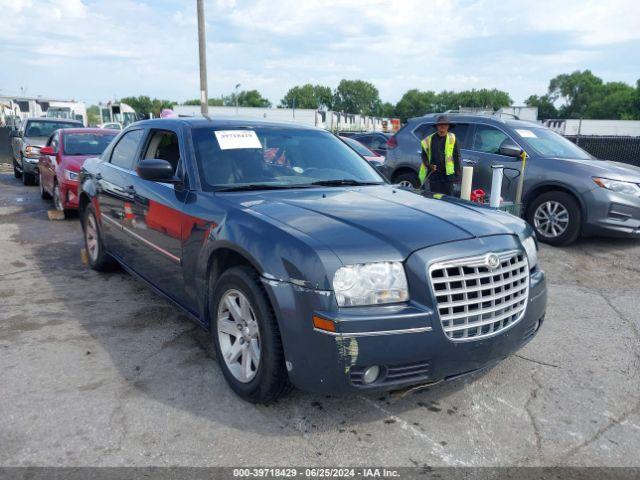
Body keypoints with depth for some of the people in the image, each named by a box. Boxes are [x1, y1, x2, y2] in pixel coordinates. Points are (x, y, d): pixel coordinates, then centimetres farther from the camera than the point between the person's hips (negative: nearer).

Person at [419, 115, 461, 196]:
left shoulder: (452, 138, 2)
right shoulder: (430, 139, 4)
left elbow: (457, 157, 2)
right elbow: (424, 155, 10)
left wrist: (457, 174, -2)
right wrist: (429, 165, -8)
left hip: (448, 174, -1)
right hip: (434, 173, 1)